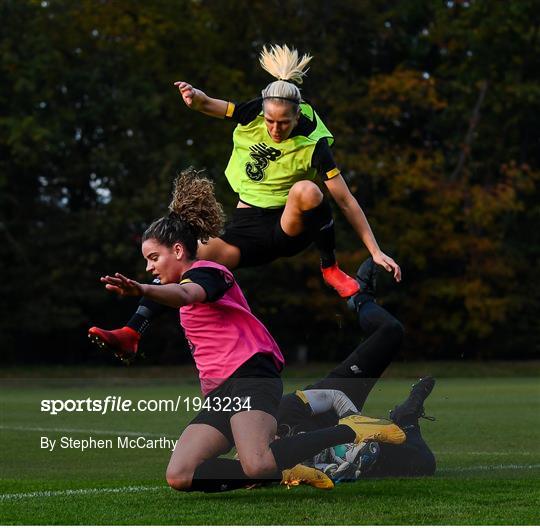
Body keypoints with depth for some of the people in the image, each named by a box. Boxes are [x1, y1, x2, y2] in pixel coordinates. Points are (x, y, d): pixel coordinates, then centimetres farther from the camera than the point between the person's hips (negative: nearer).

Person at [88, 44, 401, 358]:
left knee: (306, 190, -37)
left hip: (289, 227, -3)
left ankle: (331, 268, -16)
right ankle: (131, 334, -23)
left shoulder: (313, 143, -16)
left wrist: (375, 251, -18)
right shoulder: (254, 114, -7)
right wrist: (194, 96, -25)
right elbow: (207, 105, 1)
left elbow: (346, 201, -14)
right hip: (246, 226, 3)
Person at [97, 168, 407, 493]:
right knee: (179, 477, -8)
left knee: (257, 466, -34)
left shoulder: (205, 272, -2)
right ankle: (283, 472, -2)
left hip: (249, 377, -10)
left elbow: (184, 295, -29)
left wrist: (142, 290, -48)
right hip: (219, 392, 10)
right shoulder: (196, 278, 28)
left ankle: (350, 431, -13)